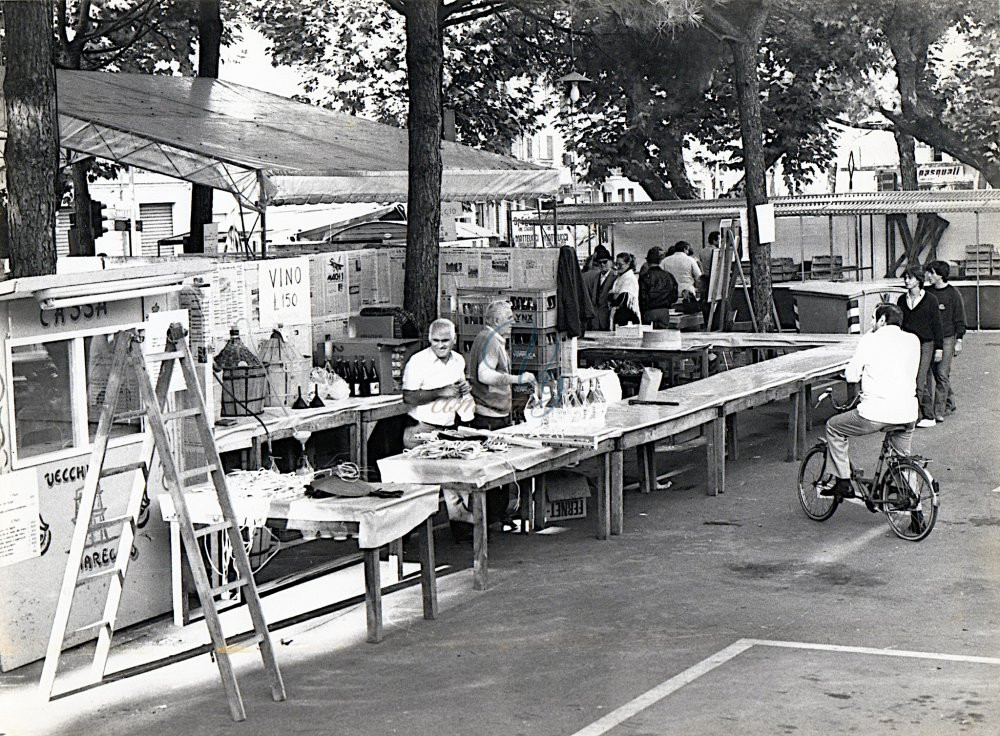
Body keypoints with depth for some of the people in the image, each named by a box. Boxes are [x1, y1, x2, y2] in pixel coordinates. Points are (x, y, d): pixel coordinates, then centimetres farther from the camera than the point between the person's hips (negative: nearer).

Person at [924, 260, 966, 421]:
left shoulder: (953, 294, -4)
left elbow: (960, 319, -1)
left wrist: (959, 341, -5)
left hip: (947, 339, -5)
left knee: (942, 375, -8)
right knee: (935, 373, 7)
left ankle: (939, 412, -8)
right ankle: (950, 402, 25)